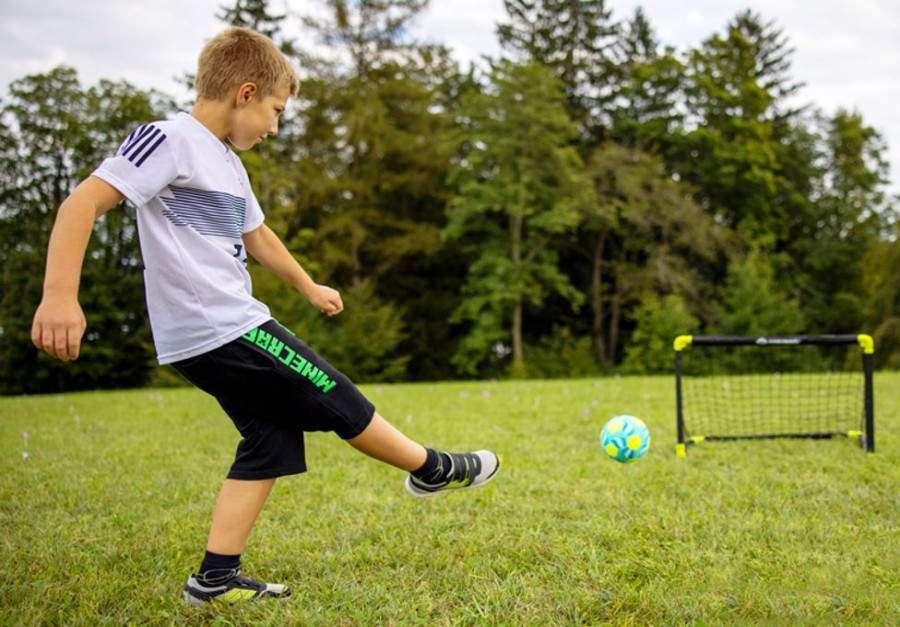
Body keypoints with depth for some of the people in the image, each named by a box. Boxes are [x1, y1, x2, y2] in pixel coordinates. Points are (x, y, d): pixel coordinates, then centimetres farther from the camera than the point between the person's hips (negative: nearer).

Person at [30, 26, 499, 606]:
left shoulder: (229, 165, 17)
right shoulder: (170, 140, -13)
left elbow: (257, 236, 33)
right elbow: (83, 203, -20)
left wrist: (310, 288, 43)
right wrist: (60, 295, -31)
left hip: (226, 331, 10)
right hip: (222, 332, -10)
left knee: (272, 440, 10)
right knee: (337, 399, 2)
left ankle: (216, 578, 12)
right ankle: (433, 470, 21)